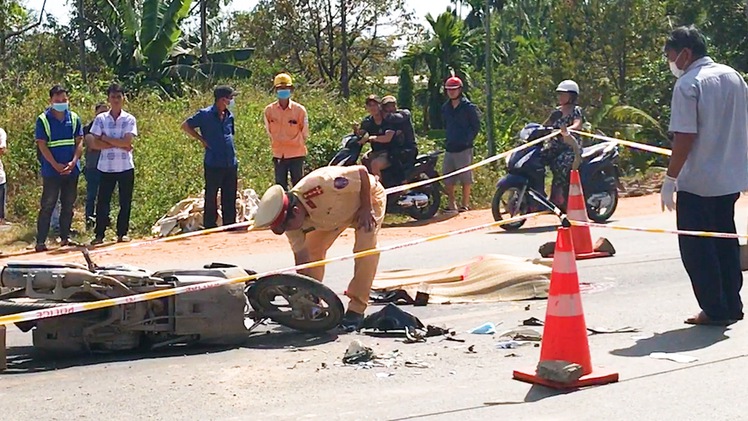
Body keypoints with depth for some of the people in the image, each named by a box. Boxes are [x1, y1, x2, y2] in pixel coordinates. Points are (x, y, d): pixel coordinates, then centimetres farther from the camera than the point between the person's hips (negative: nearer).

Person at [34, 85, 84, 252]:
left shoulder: (74, 118, 6)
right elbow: (42, 145, -7)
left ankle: (65, 237, 19)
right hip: (51, 171, -4)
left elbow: (80, 142, 4)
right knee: (47, 206, -2)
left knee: (68, 205, 10)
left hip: (72, 170, 4)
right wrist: (56, 165, -15)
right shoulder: (43, 120, -3)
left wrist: (73, 162, -10)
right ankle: (40, 241, 0)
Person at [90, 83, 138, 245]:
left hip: (126, 167, 0)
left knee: (125, 202, 5)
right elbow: (94, 144, -6)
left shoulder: (129, 119, 0)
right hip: (106, 167, 0)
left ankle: (122, 233, 15)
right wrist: (118, 144, -11)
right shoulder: (100, 119, 2)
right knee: (103, 201, 2)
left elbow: (127, 142, -12)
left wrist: (105, 138, -8)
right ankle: (99, 234, 10)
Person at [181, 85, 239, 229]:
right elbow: (185, 126, 0)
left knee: (230, 198, 10)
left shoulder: (230, 116, 10)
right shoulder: (205, 114, -7)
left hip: (231, 164, 6)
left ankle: (230, 226, 18)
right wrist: (202, 139, -5)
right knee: (211, 197, 3)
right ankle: (209, 227, 10)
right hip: (213, 165, -6)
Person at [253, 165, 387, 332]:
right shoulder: (293, 222, -22)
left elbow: (362, 171, -33)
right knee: (312, 249, -4)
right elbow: (302, 261, -17)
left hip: (367, 196, -5)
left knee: (365, 248, -21)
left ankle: (356, 309, -15)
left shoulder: (320, 185, -44)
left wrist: (366, 209, -25)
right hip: (336, 211, 6)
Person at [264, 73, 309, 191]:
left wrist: (297, 144, 10)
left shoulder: (299, 110, -8)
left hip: (296, 154, -2)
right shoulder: (269, 110, -3)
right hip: (278, 155, 2)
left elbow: (305, 133, 4)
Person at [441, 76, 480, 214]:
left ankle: (465, 204, 7)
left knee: (465, 178, -1)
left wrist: (468, 139, -7)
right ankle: (451, 205, 12)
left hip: (464, 148, -6)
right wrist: (449, 138, 13)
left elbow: (476, 126, -2)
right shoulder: (445, 108, 13)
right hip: (450, 148, 6)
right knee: (447, 179, 4)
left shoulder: (468, 107, -6)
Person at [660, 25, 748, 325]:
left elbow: (684, 138, -19)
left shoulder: (688, 85, -15)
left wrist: (670, 180, -14)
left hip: (697, 182, -8)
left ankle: (715, 310, 3)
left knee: (695, 247, 2)